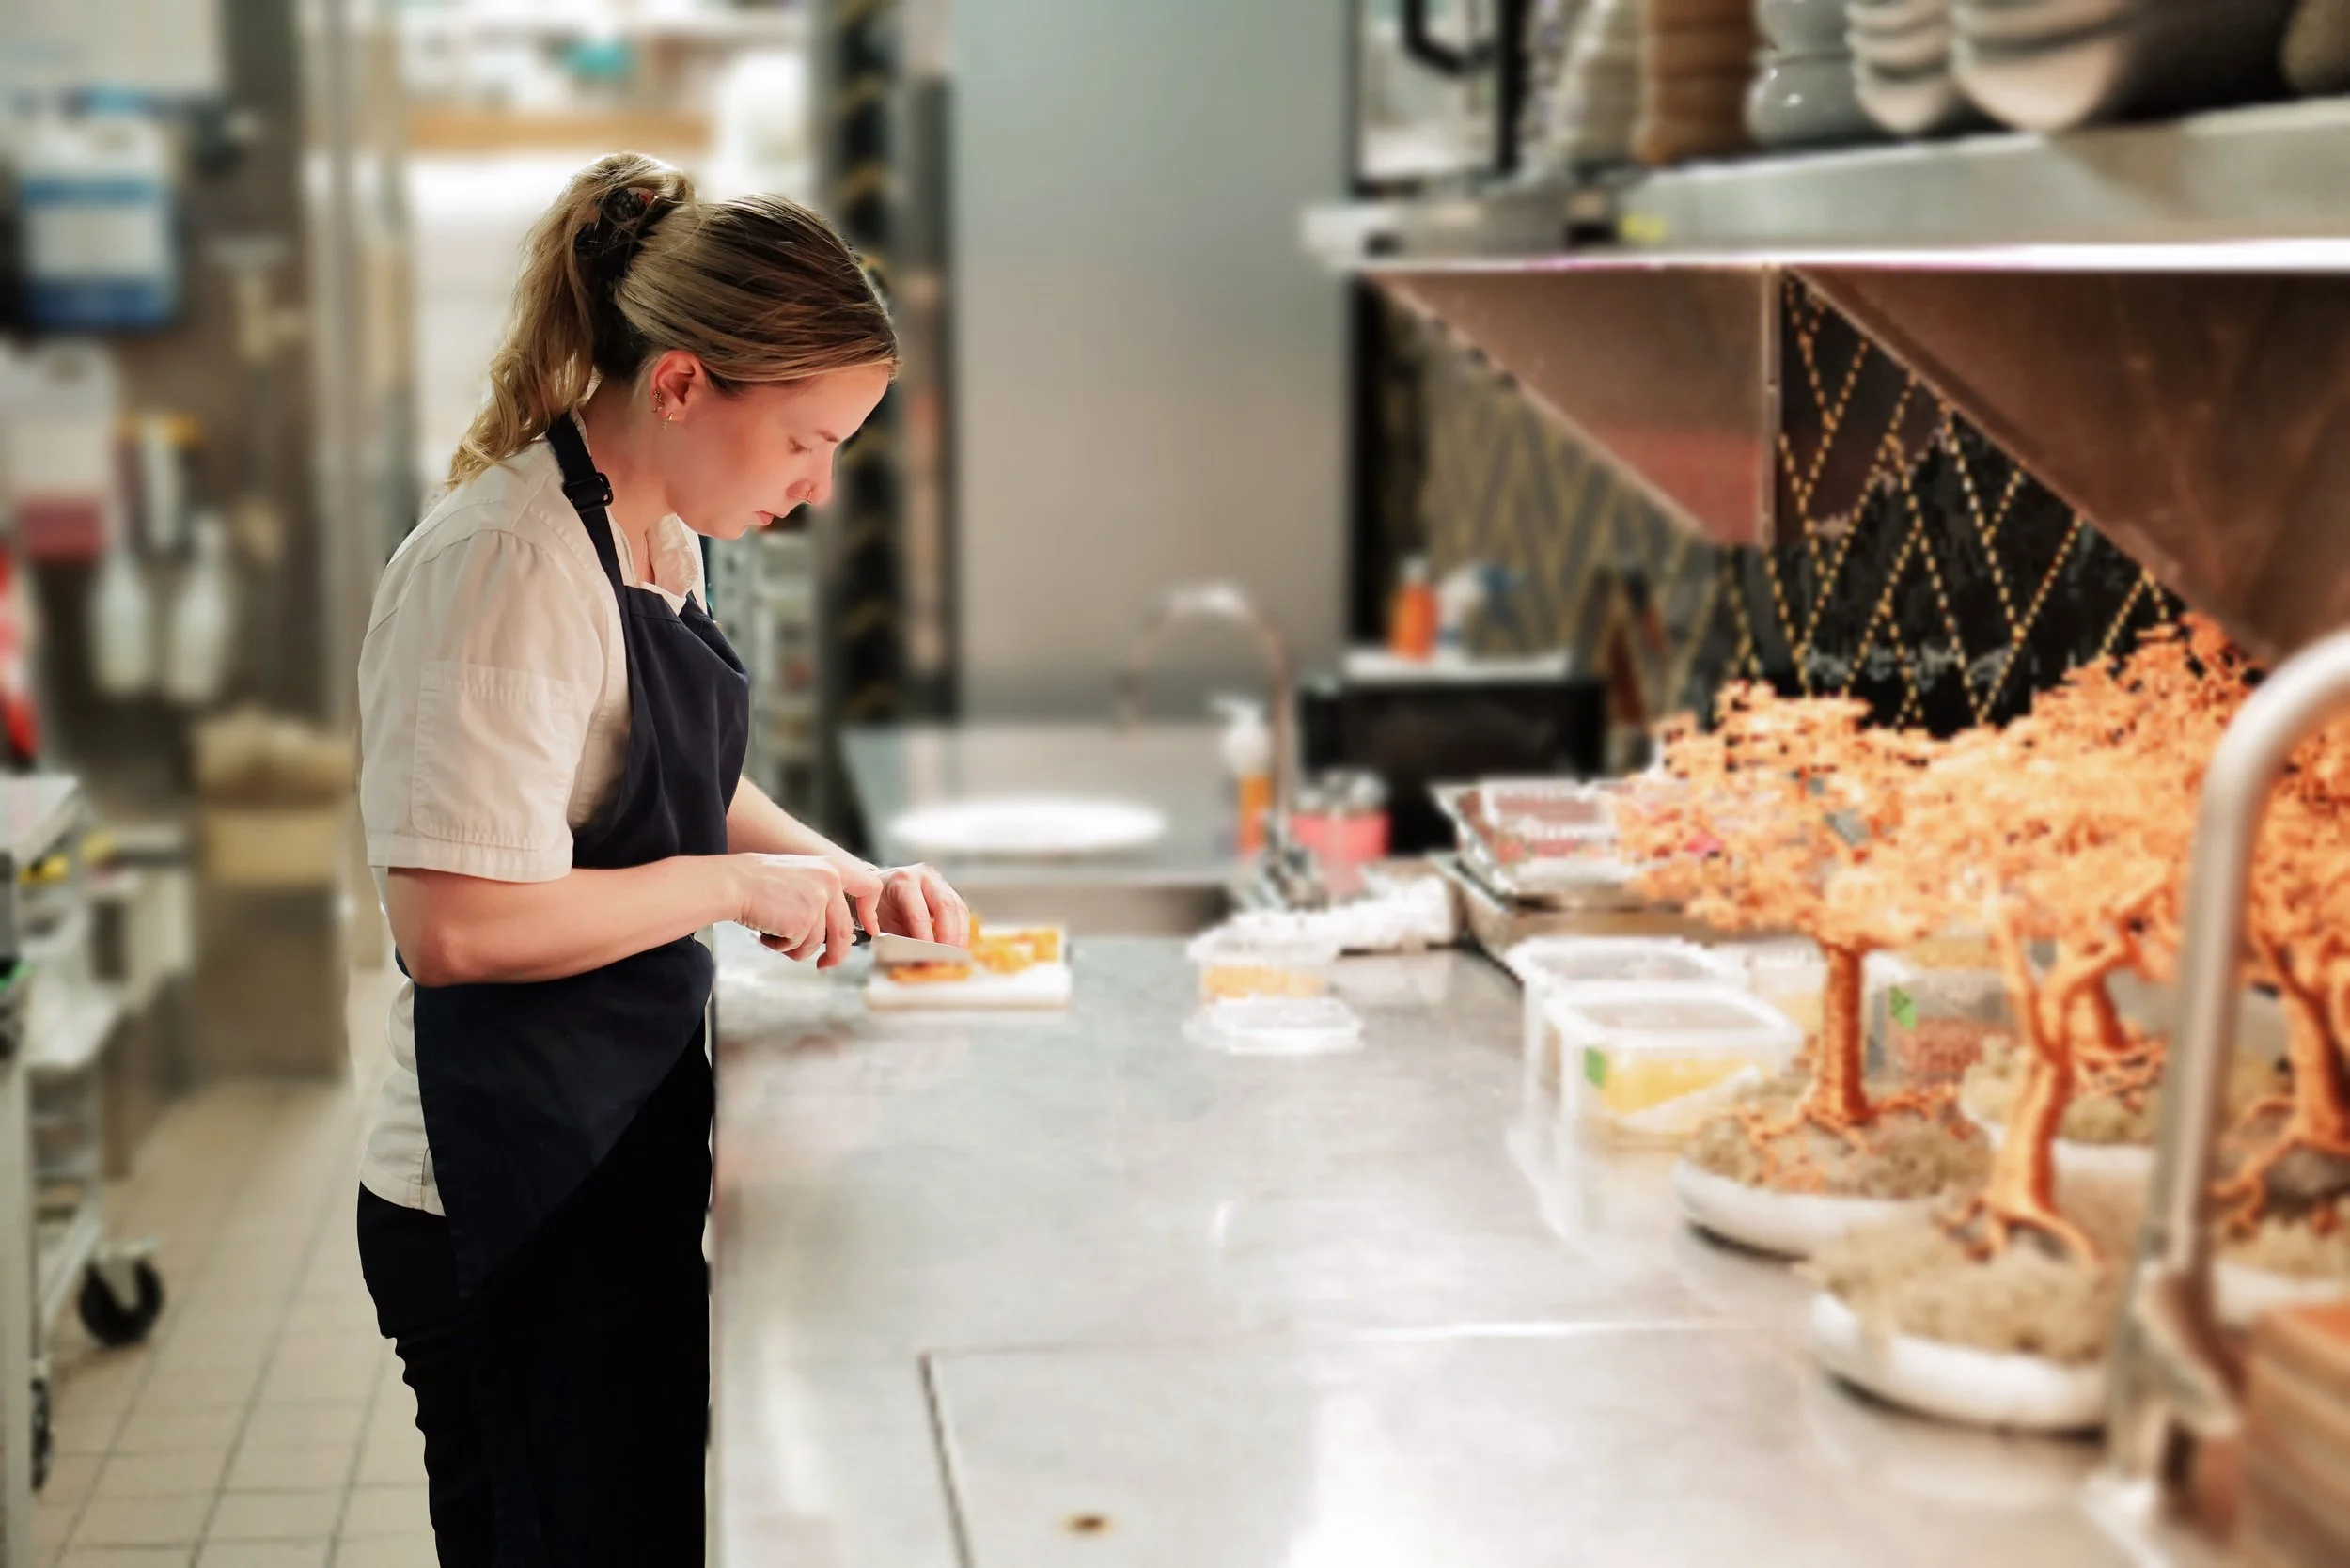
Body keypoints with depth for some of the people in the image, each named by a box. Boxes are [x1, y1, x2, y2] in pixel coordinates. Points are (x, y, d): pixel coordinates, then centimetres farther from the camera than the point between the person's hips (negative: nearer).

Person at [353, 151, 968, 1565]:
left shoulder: (662, 538, 8)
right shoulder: (502, 562, -22)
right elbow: (455, 921, -28)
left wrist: (848, 880, 7)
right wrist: (736, 885, -19)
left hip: (628, 1164, 10)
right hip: (516, 1207, -9)